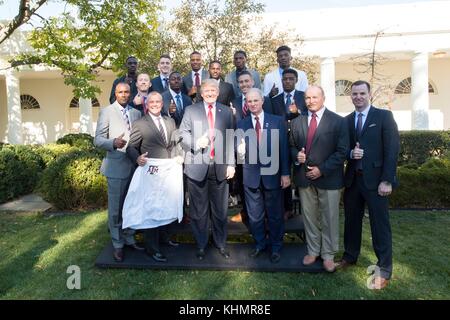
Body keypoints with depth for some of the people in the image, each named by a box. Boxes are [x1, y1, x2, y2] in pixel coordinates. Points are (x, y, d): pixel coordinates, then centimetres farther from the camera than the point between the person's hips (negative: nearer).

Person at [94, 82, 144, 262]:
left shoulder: (136, 113, 12)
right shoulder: (106, 112, -1)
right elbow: (98, 140, -5)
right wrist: (113, 142, -24)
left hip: (135, 165, 4)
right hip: (117, 165, -4)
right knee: (115, 208, 2)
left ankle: (129, 239, 27)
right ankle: (117, 245, 16)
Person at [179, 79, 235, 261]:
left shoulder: (226, 112, 11)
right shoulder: (191, 110, 7)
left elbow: (230, 139, 7)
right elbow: (182, 134, 3)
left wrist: (231, 164, 0)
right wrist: (197, 142, -15)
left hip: (220, 166, 2)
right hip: (197, 166, -1)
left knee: (220, 209, 10)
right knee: (199, 210, 8)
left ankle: (221, 244, 28)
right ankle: (201, 245, 24)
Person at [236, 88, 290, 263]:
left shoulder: (277, 121, -2)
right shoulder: (241, 124, 3)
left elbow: (283, 148, -3)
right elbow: (240, 149, 2)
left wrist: (285, 173, -6)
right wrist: (240, 150, -22)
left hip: (272, 174, -1)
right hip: (251, 176, 2)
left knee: (275, 214, 11)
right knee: (254, 215, 14)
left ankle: (276, 246, 31)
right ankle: (260, 243, 35)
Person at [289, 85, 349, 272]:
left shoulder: (338, 121, -2)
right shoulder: (297, 122, 10)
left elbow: (342, 151, -7)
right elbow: (292, 146, 16)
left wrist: (322, 169, -14)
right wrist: (296, 155, -8)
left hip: (328, 178, -3)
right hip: (304, 178, 3)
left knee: (329, 219, 6)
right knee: (309, 217, 13)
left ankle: (328, 255, 22)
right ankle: (313, 251, 29)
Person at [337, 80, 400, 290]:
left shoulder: (384, 116, -3)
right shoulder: (346, 121, 10)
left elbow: (392, 149, -8)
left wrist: (387, 180, -14)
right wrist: (351, 153, -12)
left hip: (375, 179, -4)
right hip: (352, 179, 5)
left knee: (380, 224, 2)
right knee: (351, 220, 15)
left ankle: (384, 270, 15)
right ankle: (350, 257, 34)